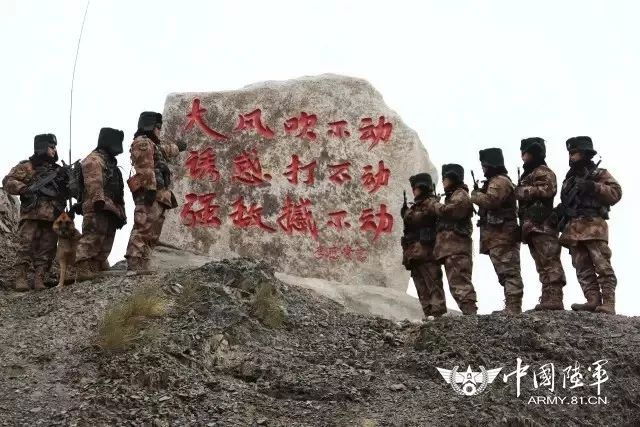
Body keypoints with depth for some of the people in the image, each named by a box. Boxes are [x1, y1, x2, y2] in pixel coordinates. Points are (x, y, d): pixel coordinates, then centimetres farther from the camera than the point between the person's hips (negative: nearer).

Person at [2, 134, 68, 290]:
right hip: (32, 215, -5)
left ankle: (39, 279, 1)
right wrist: (24, 189, -14)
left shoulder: (58, 170, 23)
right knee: (26, 246, -10)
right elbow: (8, 181, 0)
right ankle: (21, 278, -8)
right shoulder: (27, 166, 8)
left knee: (47, 249, 0)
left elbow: (67, 192, 26)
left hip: (53, 217, 5)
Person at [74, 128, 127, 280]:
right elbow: (93, 182, -17)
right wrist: (99, 199, -30)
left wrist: (121, 212, 24)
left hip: (110, 210, 10)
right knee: (91, 240, -16)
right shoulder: (94, 159, -2)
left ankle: (99, 271, 11)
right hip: (97, 209, -10)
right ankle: (83, 272, -20)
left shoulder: (111, 163, 29)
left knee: (104, 246, 9)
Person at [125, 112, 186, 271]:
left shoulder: (153, 144, 28)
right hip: (150, 193, -11)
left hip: (158, 195, 11)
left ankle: (141, 266, 3)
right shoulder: (143, 143, -3)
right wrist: (150, 187, -25)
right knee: (143, 229, -18)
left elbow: (167, 149, 52)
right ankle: (135, 264, -26)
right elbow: (146, 169, -17)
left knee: (151, 233, 6)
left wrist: (178, 146, 68)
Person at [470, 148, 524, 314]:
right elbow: (490, 202, 23)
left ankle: (513, 307, -16)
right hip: (499, 235, 11)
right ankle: (512, 307, 12)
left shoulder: (499, 181, -10)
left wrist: (475, 194, -7)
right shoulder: (496, 181, 24)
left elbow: (489, 201, -25)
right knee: (507, 272, 10)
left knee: (508, 271, -13)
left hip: (501, 234, -11)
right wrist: (479, 193, 10)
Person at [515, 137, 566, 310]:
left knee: (550, 263, -15)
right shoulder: (527, 175, 29)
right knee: (542, 265, 5)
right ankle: (548, 299, 3)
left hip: (542, 224, -10)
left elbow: (547, 190, -16)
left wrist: (523, 191, -11)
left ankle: (554, 300, -22)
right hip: (532, 226, 10)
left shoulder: (542, 171, 1)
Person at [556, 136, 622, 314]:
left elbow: (616, 193, -3)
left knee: (602, 266, -13)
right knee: (583, 269, -2)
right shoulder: (569, 178, 26)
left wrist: (594, 187, -14)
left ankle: (608, 304, -17)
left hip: (592, 226, -7)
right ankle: (593, 300, -6)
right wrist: (560, 210, 9)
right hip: (573, 229, 7)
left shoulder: (599, 174, 7)